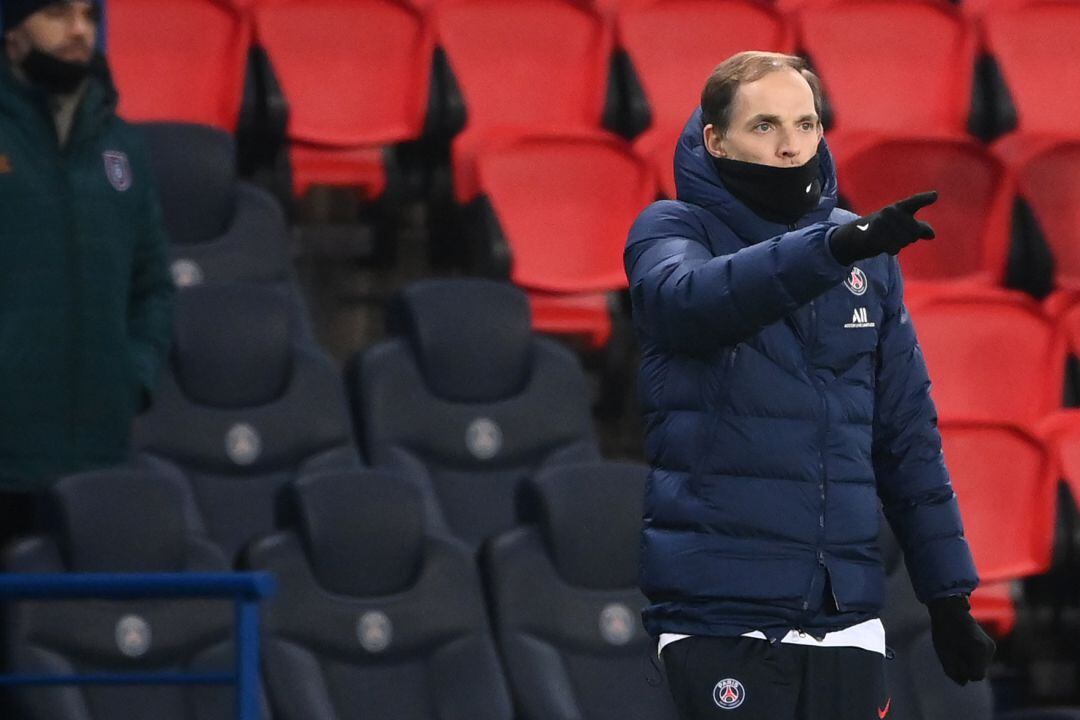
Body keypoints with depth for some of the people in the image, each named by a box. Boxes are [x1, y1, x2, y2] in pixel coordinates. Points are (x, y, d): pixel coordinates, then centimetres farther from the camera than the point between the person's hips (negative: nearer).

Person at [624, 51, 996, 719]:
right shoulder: (672, 230, 1)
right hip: (721, 613, -4)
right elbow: (688, 297, -25)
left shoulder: (869, 256, 13)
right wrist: (832, 249, -40)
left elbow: (908, 433, 15)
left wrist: (950, 590, 10)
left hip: (846, 611, 4)